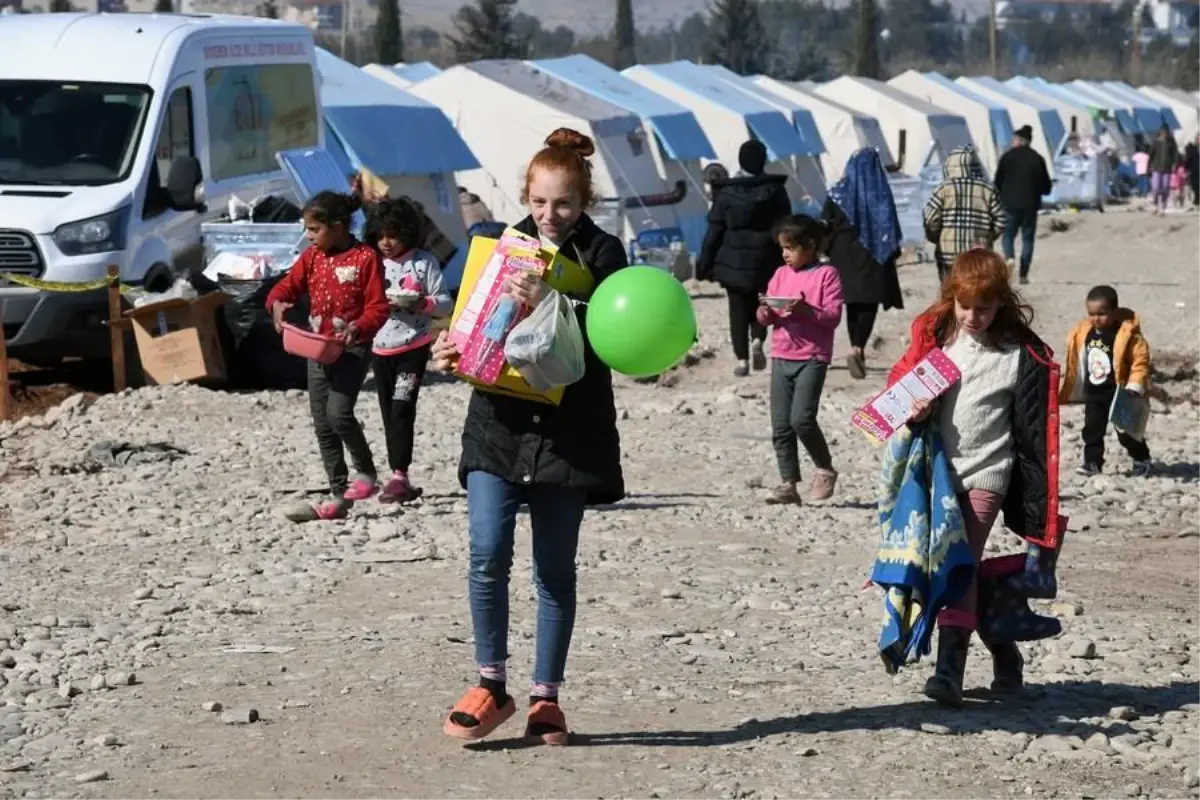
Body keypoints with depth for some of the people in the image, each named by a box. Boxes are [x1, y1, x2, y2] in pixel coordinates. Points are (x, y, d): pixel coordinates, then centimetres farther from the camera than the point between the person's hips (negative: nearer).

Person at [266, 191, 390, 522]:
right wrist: (278, 303, -14)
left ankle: (365, 470, 3)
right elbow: (289, 285, 9)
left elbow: (378, 307, -11)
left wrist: (358, 327, -28)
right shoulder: (312, 256, 7)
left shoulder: (366, 258, -10)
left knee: (339, 412, -21)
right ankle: (339, 495, 13)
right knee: (322, 424, 6)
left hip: (352, 348, -7)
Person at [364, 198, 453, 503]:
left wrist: (420, 302, -22)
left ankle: (400, 475, -15)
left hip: (413, 347, -5)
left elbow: (446, 305, -4)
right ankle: (398, 477, 13)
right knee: (389, 414, 7)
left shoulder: (424, 261, -4)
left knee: (402, 410, -14)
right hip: (381, 348, 5)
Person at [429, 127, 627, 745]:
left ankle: (546, 696, 15)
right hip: (499, 422, 2)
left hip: (567, 430, -2)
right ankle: (491, 684, 3)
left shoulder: (602, 255, 0)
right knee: (487, 555, -11)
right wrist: (451, 351, -6)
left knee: (555, 568, 6)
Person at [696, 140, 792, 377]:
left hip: (733, 259, 0)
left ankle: (742, 358, 0)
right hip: (764, 260, 1)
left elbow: (714, 230, -2)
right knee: (761, 304, 18)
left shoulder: (726, 192, -4)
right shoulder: (775, 190, -2)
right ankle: (757, 340, -8)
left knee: (738, 309, 6)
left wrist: (705, 263, 4)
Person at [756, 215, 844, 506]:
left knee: (801, 418, -17)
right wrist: (765, 312, -10)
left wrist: (806, 310, -26)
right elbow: (765, 318, 12)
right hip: (781, 357, 6)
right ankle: (788, 485, 9)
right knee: (781, 425, 4)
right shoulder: (781, 274, 13)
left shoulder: (826, 274, -3)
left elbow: (833, 316, -11)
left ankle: (825, 470, 4)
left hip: (812, 357, -6)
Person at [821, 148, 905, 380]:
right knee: (869, 304, -2)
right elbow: (890, 225, -2)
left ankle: (858, 352, 15)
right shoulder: (881, 191, -5)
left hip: (845, 256, 2)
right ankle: (858, 348, -22)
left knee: (853, 304, 13)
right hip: (873, 255, -2)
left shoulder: (838, 192, 0)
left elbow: (826, 224, 1)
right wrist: (894, 251, 10)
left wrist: (828, 249, 12)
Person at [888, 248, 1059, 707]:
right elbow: (900, 383, 15)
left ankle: (949, 670, -20)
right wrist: (912, 408, -10)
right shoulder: (934, 336, 6)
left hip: (986, 472, -5)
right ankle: (1005, 655, 30)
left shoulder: (1020, 354, -5)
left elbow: (1035, 428, -5)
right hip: (938, 469, 5)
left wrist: (1039, 507, -8)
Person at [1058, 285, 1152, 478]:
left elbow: (1140, 362, -17)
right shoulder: (1084, 333, 0)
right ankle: (1092, 462, 14)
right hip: (1093, 394, 5)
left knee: (1126, 431, 5)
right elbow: (1077, 364, 10)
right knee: (1092, 430, 6)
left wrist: (1134, 387, -23)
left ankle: (1141, 459, 25)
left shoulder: (1128, 335, -18)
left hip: (1119, 394, -5)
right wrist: (1072, 391, 15)